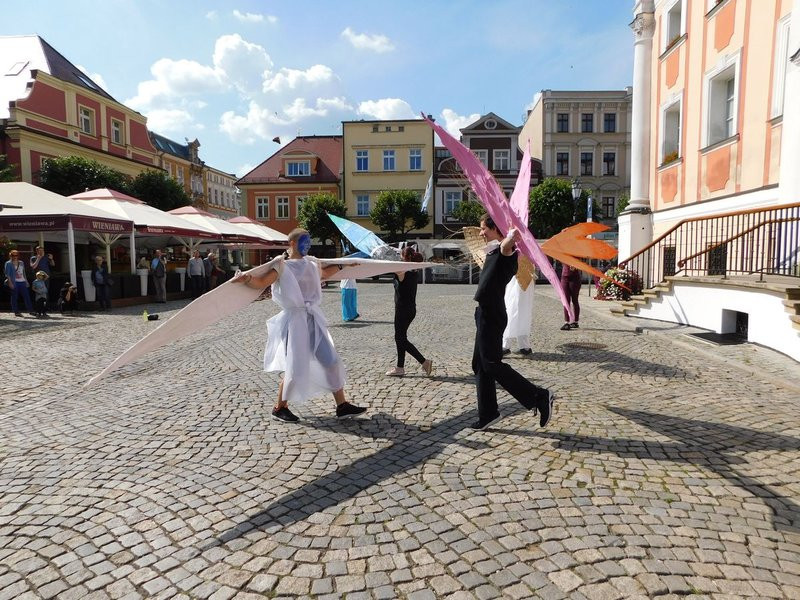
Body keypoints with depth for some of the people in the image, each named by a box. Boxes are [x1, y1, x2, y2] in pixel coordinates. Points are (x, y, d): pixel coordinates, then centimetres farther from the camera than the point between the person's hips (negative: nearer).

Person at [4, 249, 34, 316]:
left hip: (22, 282, 4)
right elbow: (7, 274, -5)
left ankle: (30, 310, 1)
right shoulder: (8, 263, 1)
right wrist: (10, 282, -13)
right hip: (14, 282, -4)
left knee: (26, 296, 0)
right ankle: (16, 311, 3)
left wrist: (26, 281, 15)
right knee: (15, 297, -1)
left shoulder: (21, 263, 16)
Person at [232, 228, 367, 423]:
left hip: (314, 318, 7)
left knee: (331, 362, 6)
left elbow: (324, 274, 35)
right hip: (295, 319, -7)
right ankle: (279, 408, 20)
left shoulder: (311, 263, 13)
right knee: (295, 368, -2)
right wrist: (247, 278, -39)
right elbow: (261, 283, -19)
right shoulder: (282, 266, -7)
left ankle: (342, 406, 15)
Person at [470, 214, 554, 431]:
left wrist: (512, 237, -57)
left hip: (491, 316, -10)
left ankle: (539, 397, -3)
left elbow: (507, 246, -40)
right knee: (480, 365, 12)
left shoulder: (504, 250, -14)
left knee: (492, 365, -9)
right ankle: (488, 414, 21)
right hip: (486, 314, 10)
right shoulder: (494, 250, 15)